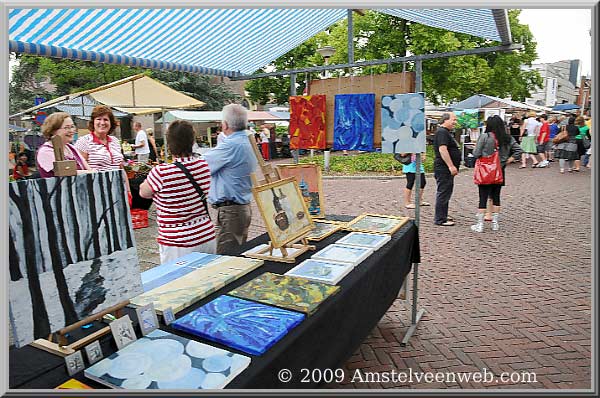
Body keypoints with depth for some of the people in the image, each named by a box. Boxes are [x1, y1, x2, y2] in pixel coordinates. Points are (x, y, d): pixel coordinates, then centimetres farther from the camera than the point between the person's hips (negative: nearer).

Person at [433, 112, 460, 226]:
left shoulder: (446, 132, 19)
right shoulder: (442, 132, -15)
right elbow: (442, 149, -25)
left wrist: (453, 166, 25)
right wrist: (451, 166, -26)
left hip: (447, 168, 11)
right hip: (443, 168, -11)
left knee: (446, 192, 16)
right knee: (443, 193, -7)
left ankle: (443, 216, 25)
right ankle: (440, 219, -3)